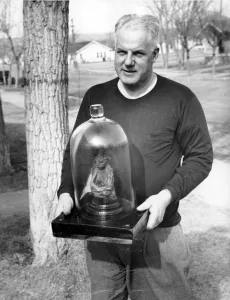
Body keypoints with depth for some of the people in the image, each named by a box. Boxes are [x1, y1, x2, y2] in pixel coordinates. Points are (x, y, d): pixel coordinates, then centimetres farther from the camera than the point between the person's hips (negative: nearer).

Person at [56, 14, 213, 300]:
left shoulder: (179, 98, -6)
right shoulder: (95, 96, 5)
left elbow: (200, 156, -3)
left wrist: (167, 195, -17)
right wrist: (66, 192, -4)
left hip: (156, 231, -2)